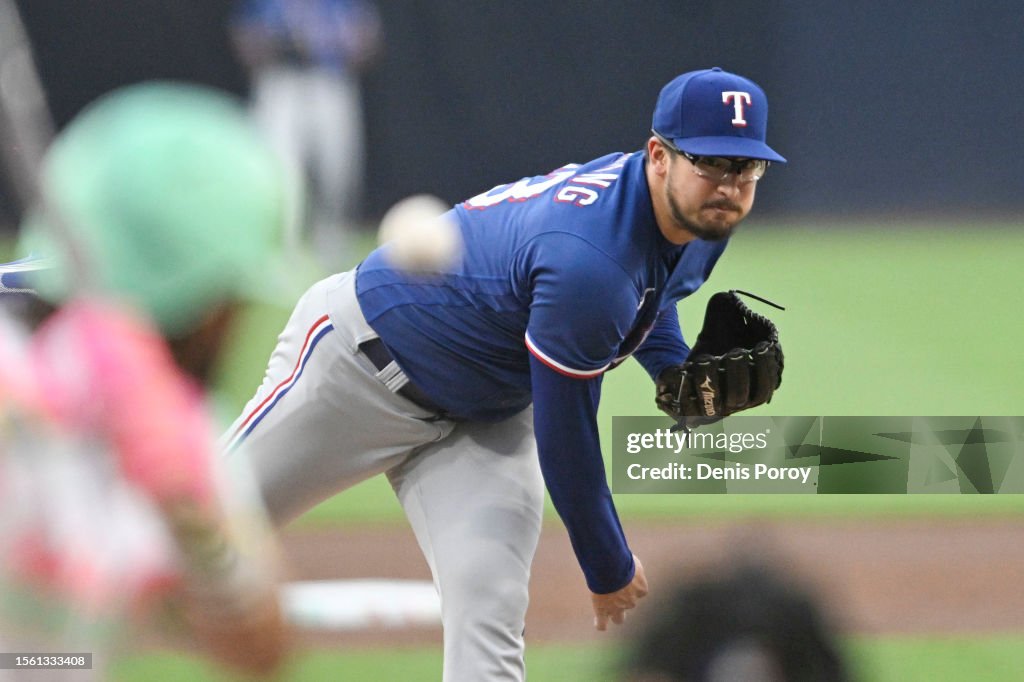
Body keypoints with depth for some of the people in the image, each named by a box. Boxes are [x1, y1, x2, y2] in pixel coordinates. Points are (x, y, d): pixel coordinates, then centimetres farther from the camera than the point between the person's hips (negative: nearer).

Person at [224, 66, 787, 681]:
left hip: (487, 417, 7)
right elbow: (564, 433, -28)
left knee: (490, 608, -12)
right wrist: (609, 569, -15)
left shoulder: (705, 219, -10)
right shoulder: (587, 260, -38)